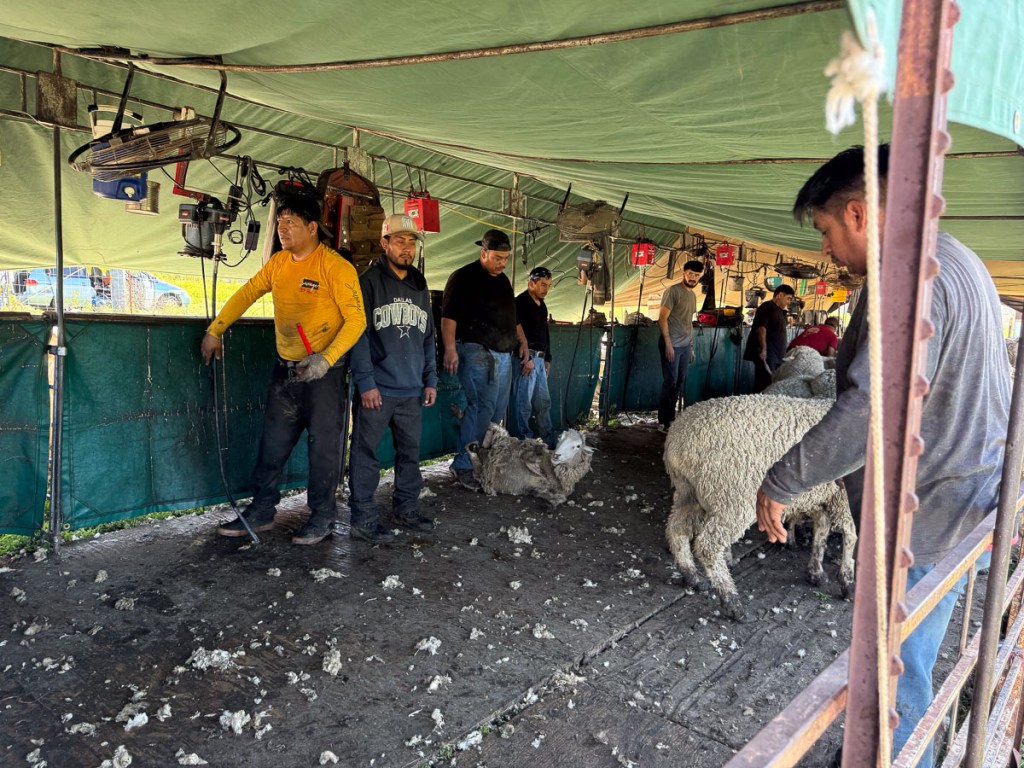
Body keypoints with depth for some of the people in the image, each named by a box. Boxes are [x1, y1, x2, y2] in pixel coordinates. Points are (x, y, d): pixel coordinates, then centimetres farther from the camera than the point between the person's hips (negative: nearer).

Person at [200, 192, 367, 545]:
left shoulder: (335, 267, -14)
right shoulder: (278, 262, 7)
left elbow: (356, 319, -17)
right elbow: (246, 294, 18)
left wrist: (325, 360, -25)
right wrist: (215, 330, 15)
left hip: (323, 372, -6)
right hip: (285, 369, 7)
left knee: (323, 447, 3)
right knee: (272, 445, 12)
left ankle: (322, 518, 18)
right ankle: (261, 513, 26)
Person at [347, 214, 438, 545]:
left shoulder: (420, 286, 15)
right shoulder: (369, 282, -4)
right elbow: (359, 334, -9)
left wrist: (430, 379, 14)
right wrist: (365, 382, -14)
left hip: (412, 390, 6)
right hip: (376, 389, -6)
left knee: (410, 451, 13)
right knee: (366, 453, 1)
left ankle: (405, 508, 27)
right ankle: (363, 518, 10)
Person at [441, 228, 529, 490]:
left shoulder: (503, 281, 19)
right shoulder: (464, 277, -6)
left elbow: (511, 315, 30)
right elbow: (449, 316, -14)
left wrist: (522, 341, 21)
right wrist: (450, 348, -25)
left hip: (503, 355, 9)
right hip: (477, 353, -9)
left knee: (498, 410, 8)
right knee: (483, 407, -15)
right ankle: (463, 465, -7)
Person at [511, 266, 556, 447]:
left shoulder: (542, 305, 19)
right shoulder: (520, 303, -9)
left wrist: (547, 358, 22)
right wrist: (526, 359, -19)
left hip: (539, 359, 9)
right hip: (526, 359, -9)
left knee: (543, 402, 12)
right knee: (524, 403, -5)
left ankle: (549, 441, 18)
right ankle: (524, 441, 2)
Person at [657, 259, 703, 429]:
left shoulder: (692, 295, 16)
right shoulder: (673, 291, -8)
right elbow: (662, 318, -12)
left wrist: (691, 346, 17)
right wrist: (668, 343, -17)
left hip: (685, 346, 8)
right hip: (672, 345, -7)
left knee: (680, 382, 9)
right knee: (670, 382, -5)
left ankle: (671, 417, 17)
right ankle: (663, 421, 2)